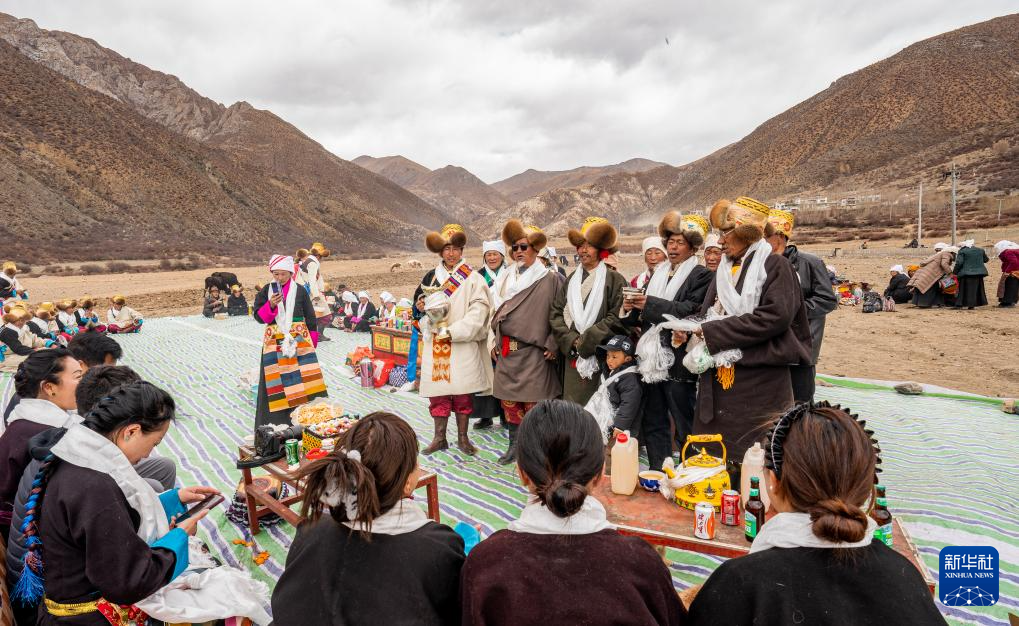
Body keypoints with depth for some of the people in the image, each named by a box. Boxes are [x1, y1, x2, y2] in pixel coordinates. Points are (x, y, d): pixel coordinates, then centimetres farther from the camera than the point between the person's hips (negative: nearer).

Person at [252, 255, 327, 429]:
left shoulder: (300, 291, 3)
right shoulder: (266, 291, 4)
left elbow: (310, 317, 8)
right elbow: (258, 316, 1)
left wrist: (312, 341, 5)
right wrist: (270, 305, -17)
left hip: (299, 341, 0)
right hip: (275, 341, 0)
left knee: (302, 378, -5)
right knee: (275, 381, -2)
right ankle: (276, 421, 7)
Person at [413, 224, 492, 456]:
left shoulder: (472, 278, -1)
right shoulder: (431, 276, 11)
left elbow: (478, 311, -9)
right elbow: (419, 300, 22)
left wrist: (453, 332, -16)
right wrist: (421, 305, -4)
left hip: (462, 345, -3)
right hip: (435, 345, 3)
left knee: (462, 391, 1)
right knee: (438, 389, 5)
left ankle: (462, 437, 14)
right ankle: (439, 437, 15)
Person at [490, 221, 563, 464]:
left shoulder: (549, 279, -4)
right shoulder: (506, 278, 13)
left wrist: (552, 344, -10)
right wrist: (496, 340, 15)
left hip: (534, 351, -5)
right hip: (506, 350, 6)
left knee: (534, 401, -2)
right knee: (508, 400, 10)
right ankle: (514, 445, 23)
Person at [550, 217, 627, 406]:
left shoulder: (614, 280, -2)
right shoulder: (572, 279, 11)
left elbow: (617, 318, -10)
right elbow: (556, 313, 7)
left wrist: (587, 339, -11)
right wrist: (572, 340, -7)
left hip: (602, 358, -4)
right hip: (573, 357, 4)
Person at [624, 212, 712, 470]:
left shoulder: (701, 276, -3)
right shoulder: (658, 274, 18)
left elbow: (690, 311, -17)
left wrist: (650, 304, -20)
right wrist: (632, 309, -4)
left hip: (678, 360, -7)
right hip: (652, 359, 7)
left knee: (684, 425, 0)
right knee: (653, 423, 13)